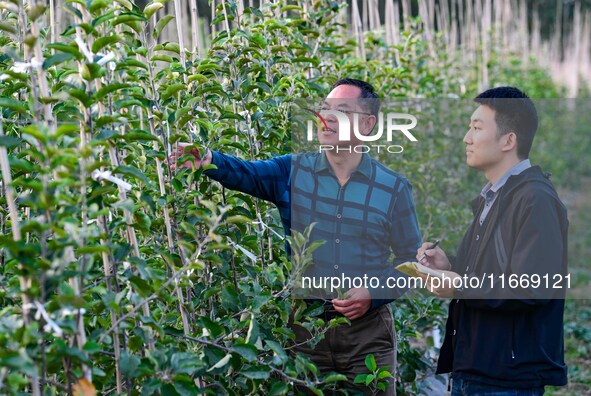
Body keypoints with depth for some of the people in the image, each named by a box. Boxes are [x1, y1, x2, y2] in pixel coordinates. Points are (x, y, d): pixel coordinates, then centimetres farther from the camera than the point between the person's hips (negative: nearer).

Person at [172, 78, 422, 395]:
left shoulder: (393, 188, -1)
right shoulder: (293, 172, 1)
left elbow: (411, 261, 2)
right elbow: (244, 173, -17)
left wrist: (374, 294, -14)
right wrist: (207, 160, -38)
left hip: (368, 332, -1)